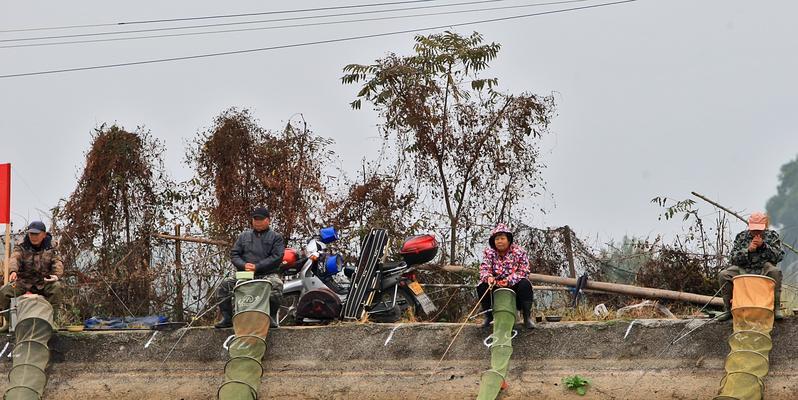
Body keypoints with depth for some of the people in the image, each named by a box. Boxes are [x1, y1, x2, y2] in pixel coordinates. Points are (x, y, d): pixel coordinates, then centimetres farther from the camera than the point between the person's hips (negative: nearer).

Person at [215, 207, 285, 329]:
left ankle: (272, 317, -25)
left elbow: (277, 257, -3)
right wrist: (244, 265, -9)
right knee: (225, 285, -19)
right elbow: (234, 254, 14)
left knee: (276, 284, -37)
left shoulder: (275, 237, 11)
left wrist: (257, 266, -13)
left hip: (267, 274, -3)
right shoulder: (244, 236, 22)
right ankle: (227, 318, -9)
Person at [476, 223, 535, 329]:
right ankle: (488, 317, -7)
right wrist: (488, 277, -37)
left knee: (525, 284, -33)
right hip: (495, 285, 2)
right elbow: (484, 269, -12)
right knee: (482, 287, -26)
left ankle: (527, 317, -20)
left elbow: (523, 271, -16)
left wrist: (508, 281, -30)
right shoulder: (489, 252, -1)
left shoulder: (519, 252, -7)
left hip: (513, 285, -2)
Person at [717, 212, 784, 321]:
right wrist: (748, 250, -17)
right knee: (723, 275, -22)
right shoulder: (741, 237, 8)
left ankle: (776, 308, -29)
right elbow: (734, 259, 0)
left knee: (775, 272, -35)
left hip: (764, 270, -1)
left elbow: (779, 256, -4)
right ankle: (729, 309, -10)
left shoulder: (772, 236, 7)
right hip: (743, 270, 2)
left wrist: (763, 245, -16)